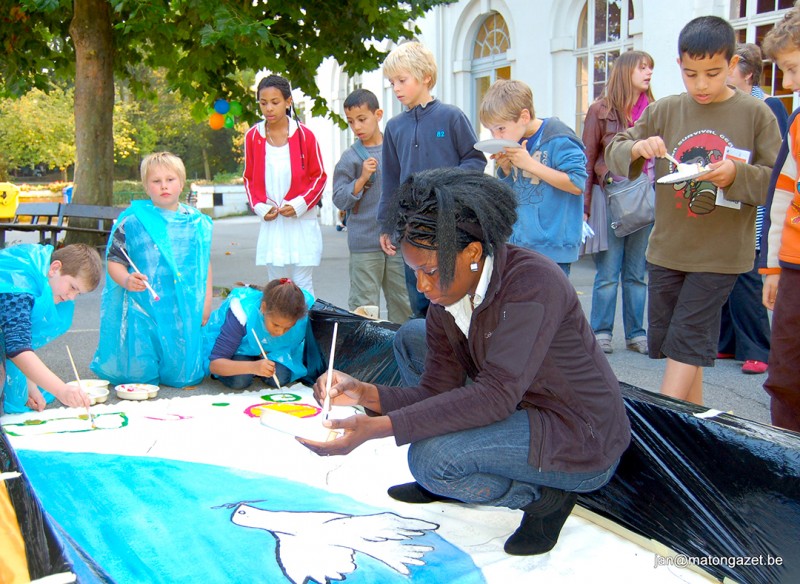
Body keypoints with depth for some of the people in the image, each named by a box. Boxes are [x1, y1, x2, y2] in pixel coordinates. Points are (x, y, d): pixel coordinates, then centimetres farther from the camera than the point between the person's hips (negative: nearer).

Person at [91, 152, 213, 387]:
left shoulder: (197, 222, 8)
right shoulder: (132, 220, -2)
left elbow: (205, 264, 15)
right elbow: (114, 260, -1)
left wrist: (206, 301, 10)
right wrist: (126, 281, -20)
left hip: (184, 312, 2)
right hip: (143, 310, -2)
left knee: (182, 375, 5)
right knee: (139, 376, 0)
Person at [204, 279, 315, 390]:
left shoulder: (307, 307, -33)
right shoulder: (242, 313, -39)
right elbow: (214, 364, -39)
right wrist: (253, 367, -57)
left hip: (277, 351, 3)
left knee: (281, 377, -26)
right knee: (239, 380, -31)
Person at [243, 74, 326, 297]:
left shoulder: (304, 134, -4)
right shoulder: (252, 136, 3)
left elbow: (319, 176, 2)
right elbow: (249, 178, 12)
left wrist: (299, 204, -11)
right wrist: (259, 207, -3)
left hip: (301, 221, -3)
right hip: (271, 222, 3)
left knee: (303, 287, -1)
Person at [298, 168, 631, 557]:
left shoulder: (532, 282, -26)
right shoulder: (446, 300, -3)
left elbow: (495, 394, -34)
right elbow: (437, 392, -1)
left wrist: (376, 428, -39)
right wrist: (363, 393, -20)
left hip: (580, 443, -8)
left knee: (429, 458, -28)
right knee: (411, 336, 6)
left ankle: (543, 496, -2)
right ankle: (439, 481, 15)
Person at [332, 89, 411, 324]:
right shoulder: (350, 158, -1)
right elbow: (339, 199, -4)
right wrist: (362, 179, -15)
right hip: (364, 242, -3)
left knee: (403, 301, 10)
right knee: (364, 304, 1)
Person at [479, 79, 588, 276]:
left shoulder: (558, 140, -13)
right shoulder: (514, 141, 9)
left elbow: (577, 184, -18)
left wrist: (530, 164, -20)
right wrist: (505, 168, -4)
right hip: (518, 242, 7)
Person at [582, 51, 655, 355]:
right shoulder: (601, 110, 0)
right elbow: (588, 161, -1)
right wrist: (585, 206, -6)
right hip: (610, 198, -3)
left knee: (637, 273, 9)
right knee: (608, 272, 1)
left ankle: (635, 333, 17)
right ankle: (602, 332, 11)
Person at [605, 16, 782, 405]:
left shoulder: (756, 114, -3)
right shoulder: (664, 111, 4)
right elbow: (613, 152, 7)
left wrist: (736, 175, -21)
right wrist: (636, 148, -15)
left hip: (721, 253, -4)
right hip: (667, 249, 4)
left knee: (686, 342, -8)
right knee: (666, 337, 10)